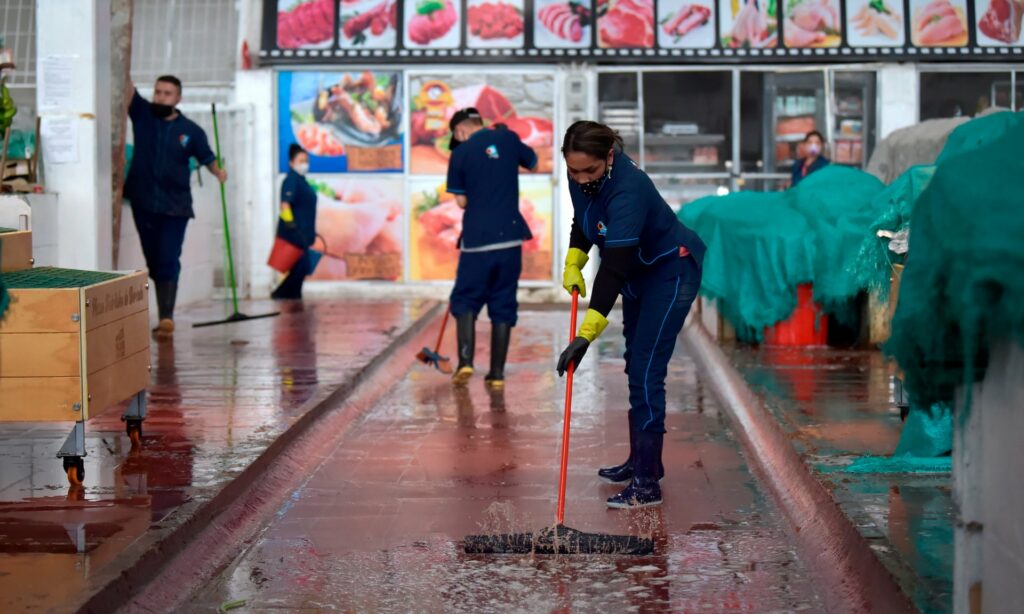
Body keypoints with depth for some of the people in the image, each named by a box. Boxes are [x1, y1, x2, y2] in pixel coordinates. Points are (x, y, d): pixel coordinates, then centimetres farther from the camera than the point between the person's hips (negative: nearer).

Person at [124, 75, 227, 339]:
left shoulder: (191, 131, 0)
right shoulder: (142, 114, 2)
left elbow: (207, 157, 8)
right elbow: (128, 90, -11)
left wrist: (218, 172, -13)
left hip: (175, 206, -2)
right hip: (143, 202, 2)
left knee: (168, 262, -9)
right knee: (153, 262, 9)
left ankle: (166, 317, -13)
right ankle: (165, 315, 18)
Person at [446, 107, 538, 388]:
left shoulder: (461, 153, -2)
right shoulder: (508, 139, 5)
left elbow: (461, 201, 1)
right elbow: (533, 163, 23)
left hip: (477, 238, -2)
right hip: (511, 236, 3)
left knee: (465, 300, 10)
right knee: (503, 305, 9)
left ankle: (466, 361, -6)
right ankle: (497, 372, 10)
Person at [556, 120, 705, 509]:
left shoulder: (626, 190, -36)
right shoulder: (581, 178, -11)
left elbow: (614, 268, -40)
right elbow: (582, 221, 12)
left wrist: (586, 336, -43)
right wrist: (573, 264, -4)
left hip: (672, 271, -9)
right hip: (640, 271, 9)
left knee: (646, 371, -15)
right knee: (635, 365, 16)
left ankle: (647, 484, -15)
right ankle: (641, 460, 30)